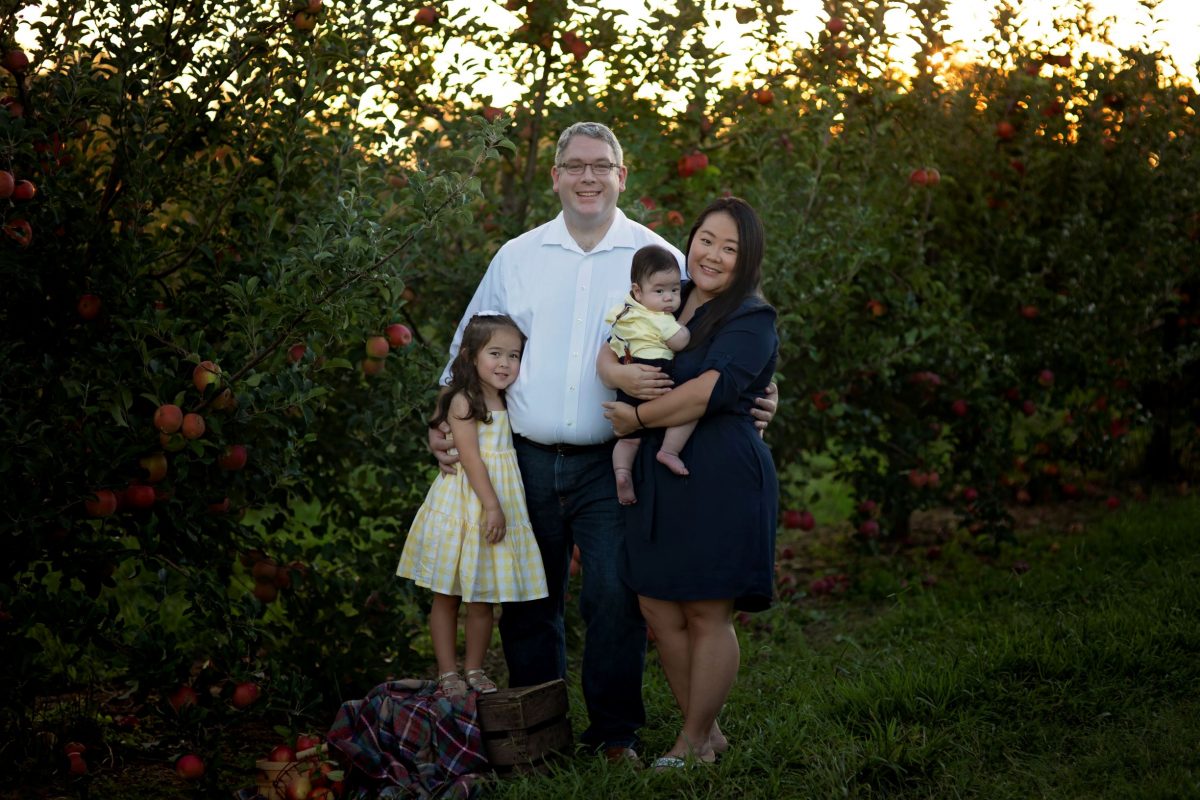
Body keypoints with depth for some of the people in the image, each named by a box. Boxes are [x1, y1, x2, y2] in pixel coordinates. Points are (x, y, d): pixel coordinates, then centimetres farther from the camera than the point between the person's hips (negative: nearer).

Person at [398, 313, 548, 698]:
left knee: (483, 597, 9)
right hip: (463, 503, -6)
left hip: (498, 502, 6)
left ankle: (474, 669, 19)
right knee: (447, 595, 4)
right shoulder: (463, 402, -10)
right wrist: (491, 505, -21)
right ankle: (447, 671, 10)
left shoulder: (502, 403, 12)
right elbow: (470, 457, -17)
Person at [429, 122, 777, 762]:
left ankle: (615, 731, 5)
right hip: (527, 461, 2)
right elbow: (470, 348, 15)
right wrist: (445, 423, 4)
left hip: (610, 466, -2)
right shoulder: (516, 257, 9)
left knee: (615, 594, -10)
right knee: (529, 601, 9)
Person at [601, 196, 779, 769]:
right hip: (659, 479, 7)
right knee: (660, 611, 9)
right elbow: (608, 354, 11)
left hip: (723, 479, -7)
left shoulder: (751, 320, -7)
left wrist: (639, 418, -10)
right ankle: (708, 732, 23)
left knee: (707, 614, 0)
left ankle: (694, 742, 14)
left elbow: (710, 389, -19)